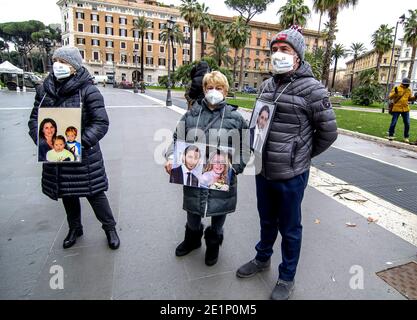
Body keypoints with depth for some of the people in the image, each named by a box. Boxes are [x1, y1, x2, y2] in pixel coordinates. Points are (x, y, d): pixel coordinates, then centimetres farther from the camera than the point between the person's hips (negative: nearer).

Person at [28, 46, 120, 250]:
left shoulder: (88, 90, -12)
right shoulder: (45, 89, 3)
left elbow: (101, 123, -16)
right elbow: (34, 118, 7)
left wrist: (80, 143, -25)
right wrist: (41, 140, -12)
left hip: (83, 156, -5)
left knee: (94, 193, 5)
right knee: (67, 195, 19)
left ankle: (110, 228, 27)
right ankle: (74, 228, 43)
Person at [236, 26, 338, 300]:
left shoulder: (312, 89, -12)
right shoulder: (267, 85, 6)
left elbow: (329, 132, -5)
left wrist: (302, 156, 4)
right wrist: (258, 153, 12)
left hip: (291, 175, -5)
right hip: (263, 171, 5)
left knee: (290, 229, 13)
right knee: (267, 220, 24)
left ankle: (287, 278, 35)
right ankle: (263, 259, 48)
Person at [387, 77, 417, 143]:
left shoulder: (408, 90, 10)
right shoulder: (396, 88, -5)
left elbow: (410, 98, 19)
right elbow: (390, 97, -10)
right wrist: (395, 93, -27)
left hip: (405, 109, 5)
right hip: (396, 109, -5)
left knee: (407, 123, 4)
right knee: (393, 123, -2)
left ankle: (406, 137, 15)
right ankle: (390, 135, 14)